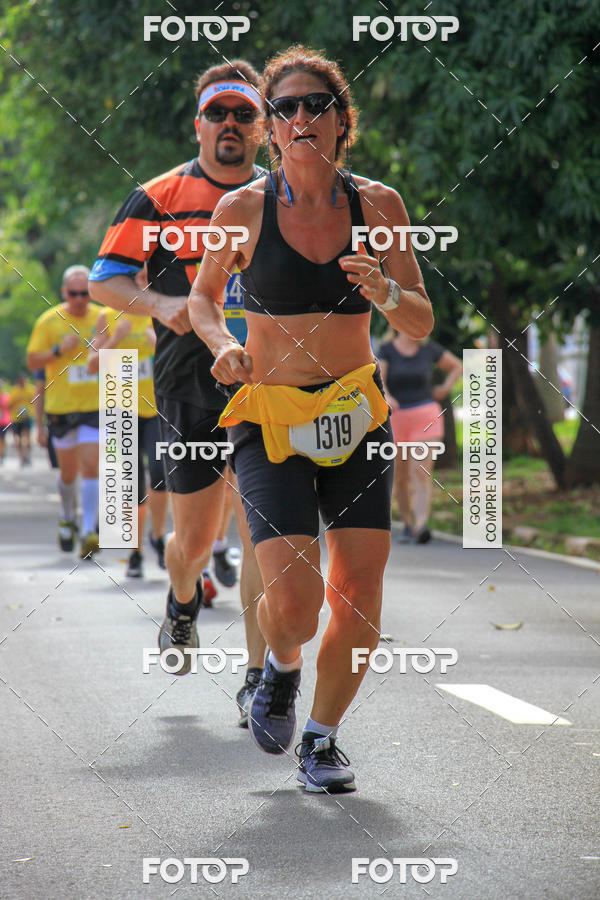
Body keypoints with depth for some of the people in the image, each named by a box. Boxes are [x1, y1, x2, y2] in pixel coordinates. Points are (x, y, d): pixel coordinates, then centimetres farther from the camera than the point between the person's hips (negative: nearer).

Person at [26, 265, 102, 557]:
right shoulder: (49, 321, -3)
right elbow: (32, 361, -4)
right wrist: (59, 350, -19)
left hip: (95, 405, 0)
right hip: (61, 406, 0)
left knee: (90, 467, -12)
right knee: (68, 471, 12)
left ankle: (89, 531, -13)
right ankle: (68, 517, 38)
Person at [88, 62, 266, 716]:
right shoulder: (160, 198, 2)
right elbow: (105, 281, 0)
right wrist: (162, 304, -19)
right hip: (187, 386, -1)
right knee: (194, 540, 8)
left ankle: (258, 678, -9)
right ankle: (183, 603, 44)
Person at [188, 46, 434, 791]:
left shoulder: (377, 205, 0)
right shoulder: (244, 209, -4)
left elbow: (422, 325, 3)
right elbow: (203, 296, 13)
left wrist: (384, 292, -19)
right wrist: (223, 345, -8)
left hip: (356, 417, 2)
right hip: (271, 421, -2)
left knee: (358, 601, -5)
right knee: (294, 600, -17)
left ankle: (321, 738, 20)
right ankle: (280, 668, 20)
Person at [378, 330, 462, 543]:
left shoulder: (428, 348, 3)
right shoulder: (386, 350, -3)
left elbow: (457, 366, 17)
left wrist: (444, 390, 4)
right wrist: (387, 397, -38)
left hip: (425, 418, -1)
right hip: (395, 419, 1)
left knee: (421, 475, -14)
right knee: (400, 478, 10)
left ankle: (421, 527, -26)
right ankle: (407, 524, 27)